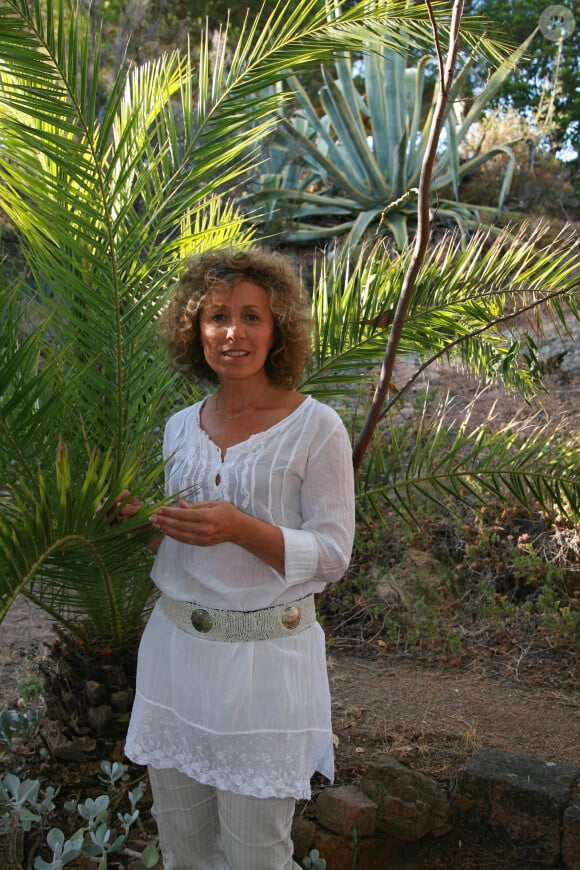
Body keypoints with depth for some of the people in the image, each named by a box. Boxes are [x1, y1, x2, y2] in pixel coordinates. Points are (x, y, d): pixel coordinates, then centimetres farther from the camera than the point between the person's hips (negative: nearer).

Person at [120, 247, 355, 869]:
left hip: (265, 654, -5)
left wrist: (240, 528, -25)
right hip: (175, 646, 5)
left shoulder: (316, 429, -11)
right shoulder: (181, 427, 6)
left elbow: (332, 555, -12)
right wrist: (146, 522, -5)